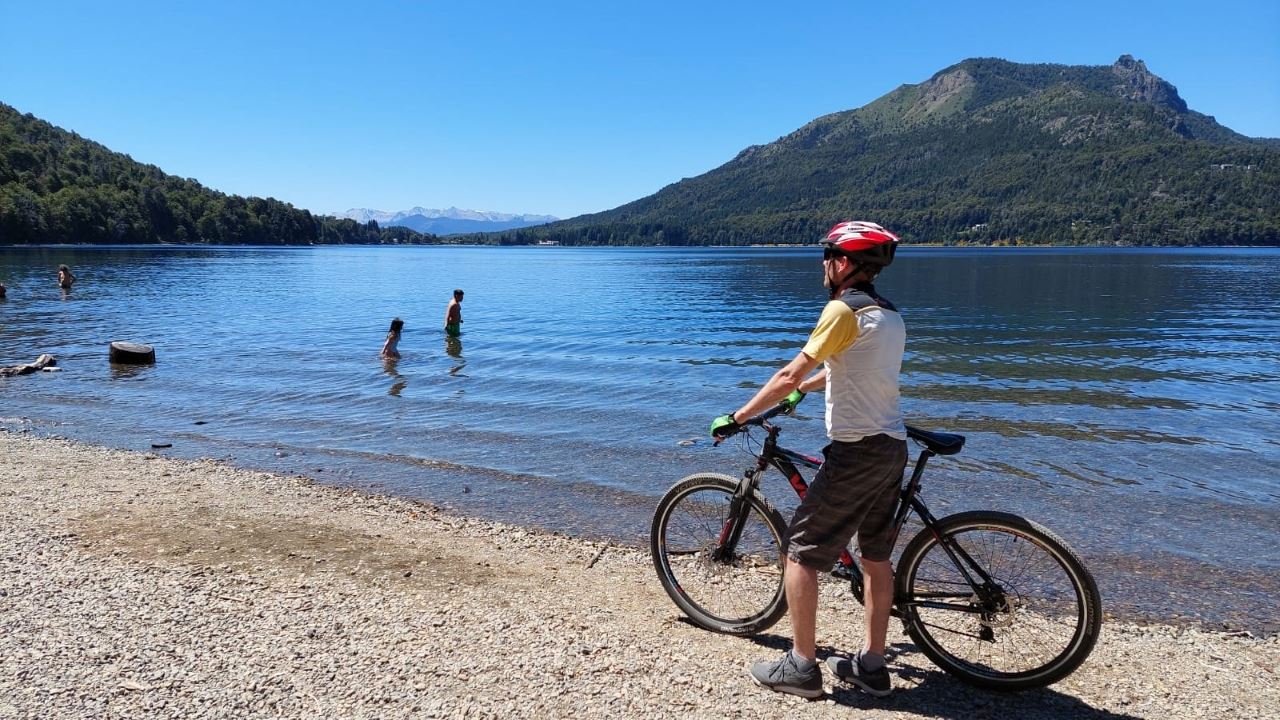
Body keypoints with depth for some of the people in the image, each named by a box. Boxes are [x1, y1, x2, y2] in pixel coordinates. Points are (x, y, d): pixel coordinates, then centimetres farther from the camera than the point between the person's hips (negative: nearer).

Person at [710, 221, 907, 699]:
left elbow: (790, 376, -16)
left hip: (857, 452, -9)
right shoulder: (890, 315, 13)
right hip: (892, 448, 9)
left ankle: (801, 667, 9)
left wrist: (735, 418, -8)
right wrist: (801, 389, 40)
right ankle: (872, 665, 25)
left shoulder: (843, 309, -14)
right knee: (876, 556, 16)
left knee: (798, 552, 2)